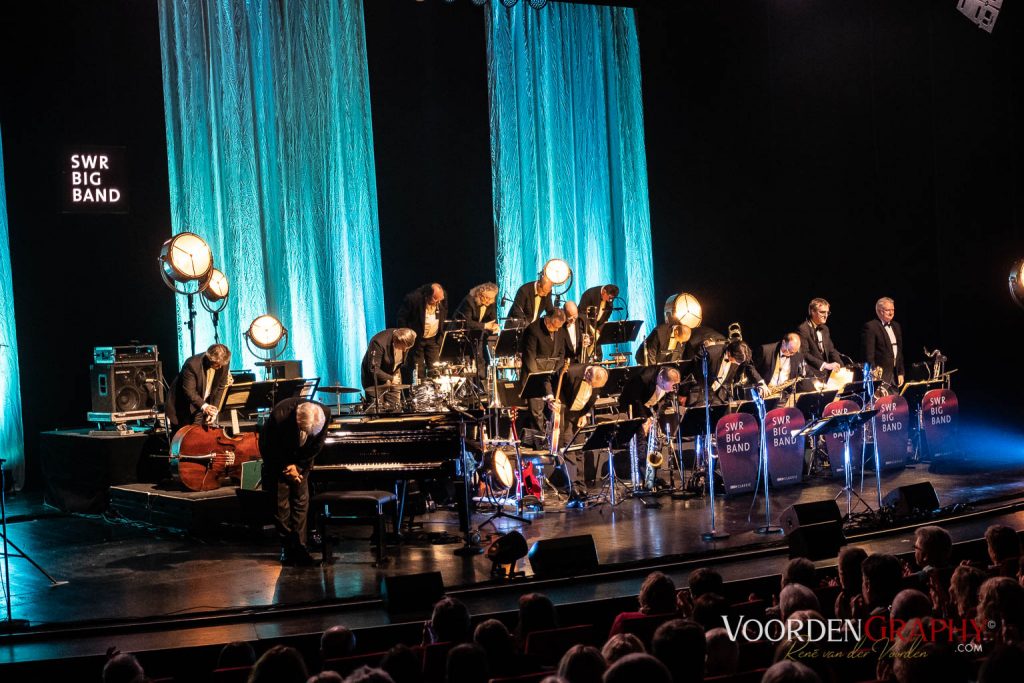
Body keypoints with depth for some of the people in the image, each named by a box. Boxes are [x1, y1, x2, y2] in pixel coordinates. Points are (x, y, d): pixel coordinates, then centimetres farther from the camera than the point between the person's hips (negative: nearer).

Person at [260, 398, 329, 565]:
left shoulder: (324, 414, -28)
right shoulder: (279, 416, -37)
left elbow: (316, 446, -11)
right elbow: (268, 448, -22)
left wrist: (299, 467, -14)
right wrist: (286, 468, -15)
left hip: (300, 462, 3)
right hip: (277, 459, -3)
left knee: (301, 501, -1)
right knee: (281, 503, -4)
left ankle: (299, 546, 3)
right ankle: (287, 547, 5)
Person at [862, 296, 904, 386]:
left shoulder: (896, 326, 17)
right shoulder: (870, 327, -8)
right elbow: (869, 354, -12)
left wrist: (901, 373, 13)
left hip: (895, 374, 7)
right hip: (880, 375, -7)